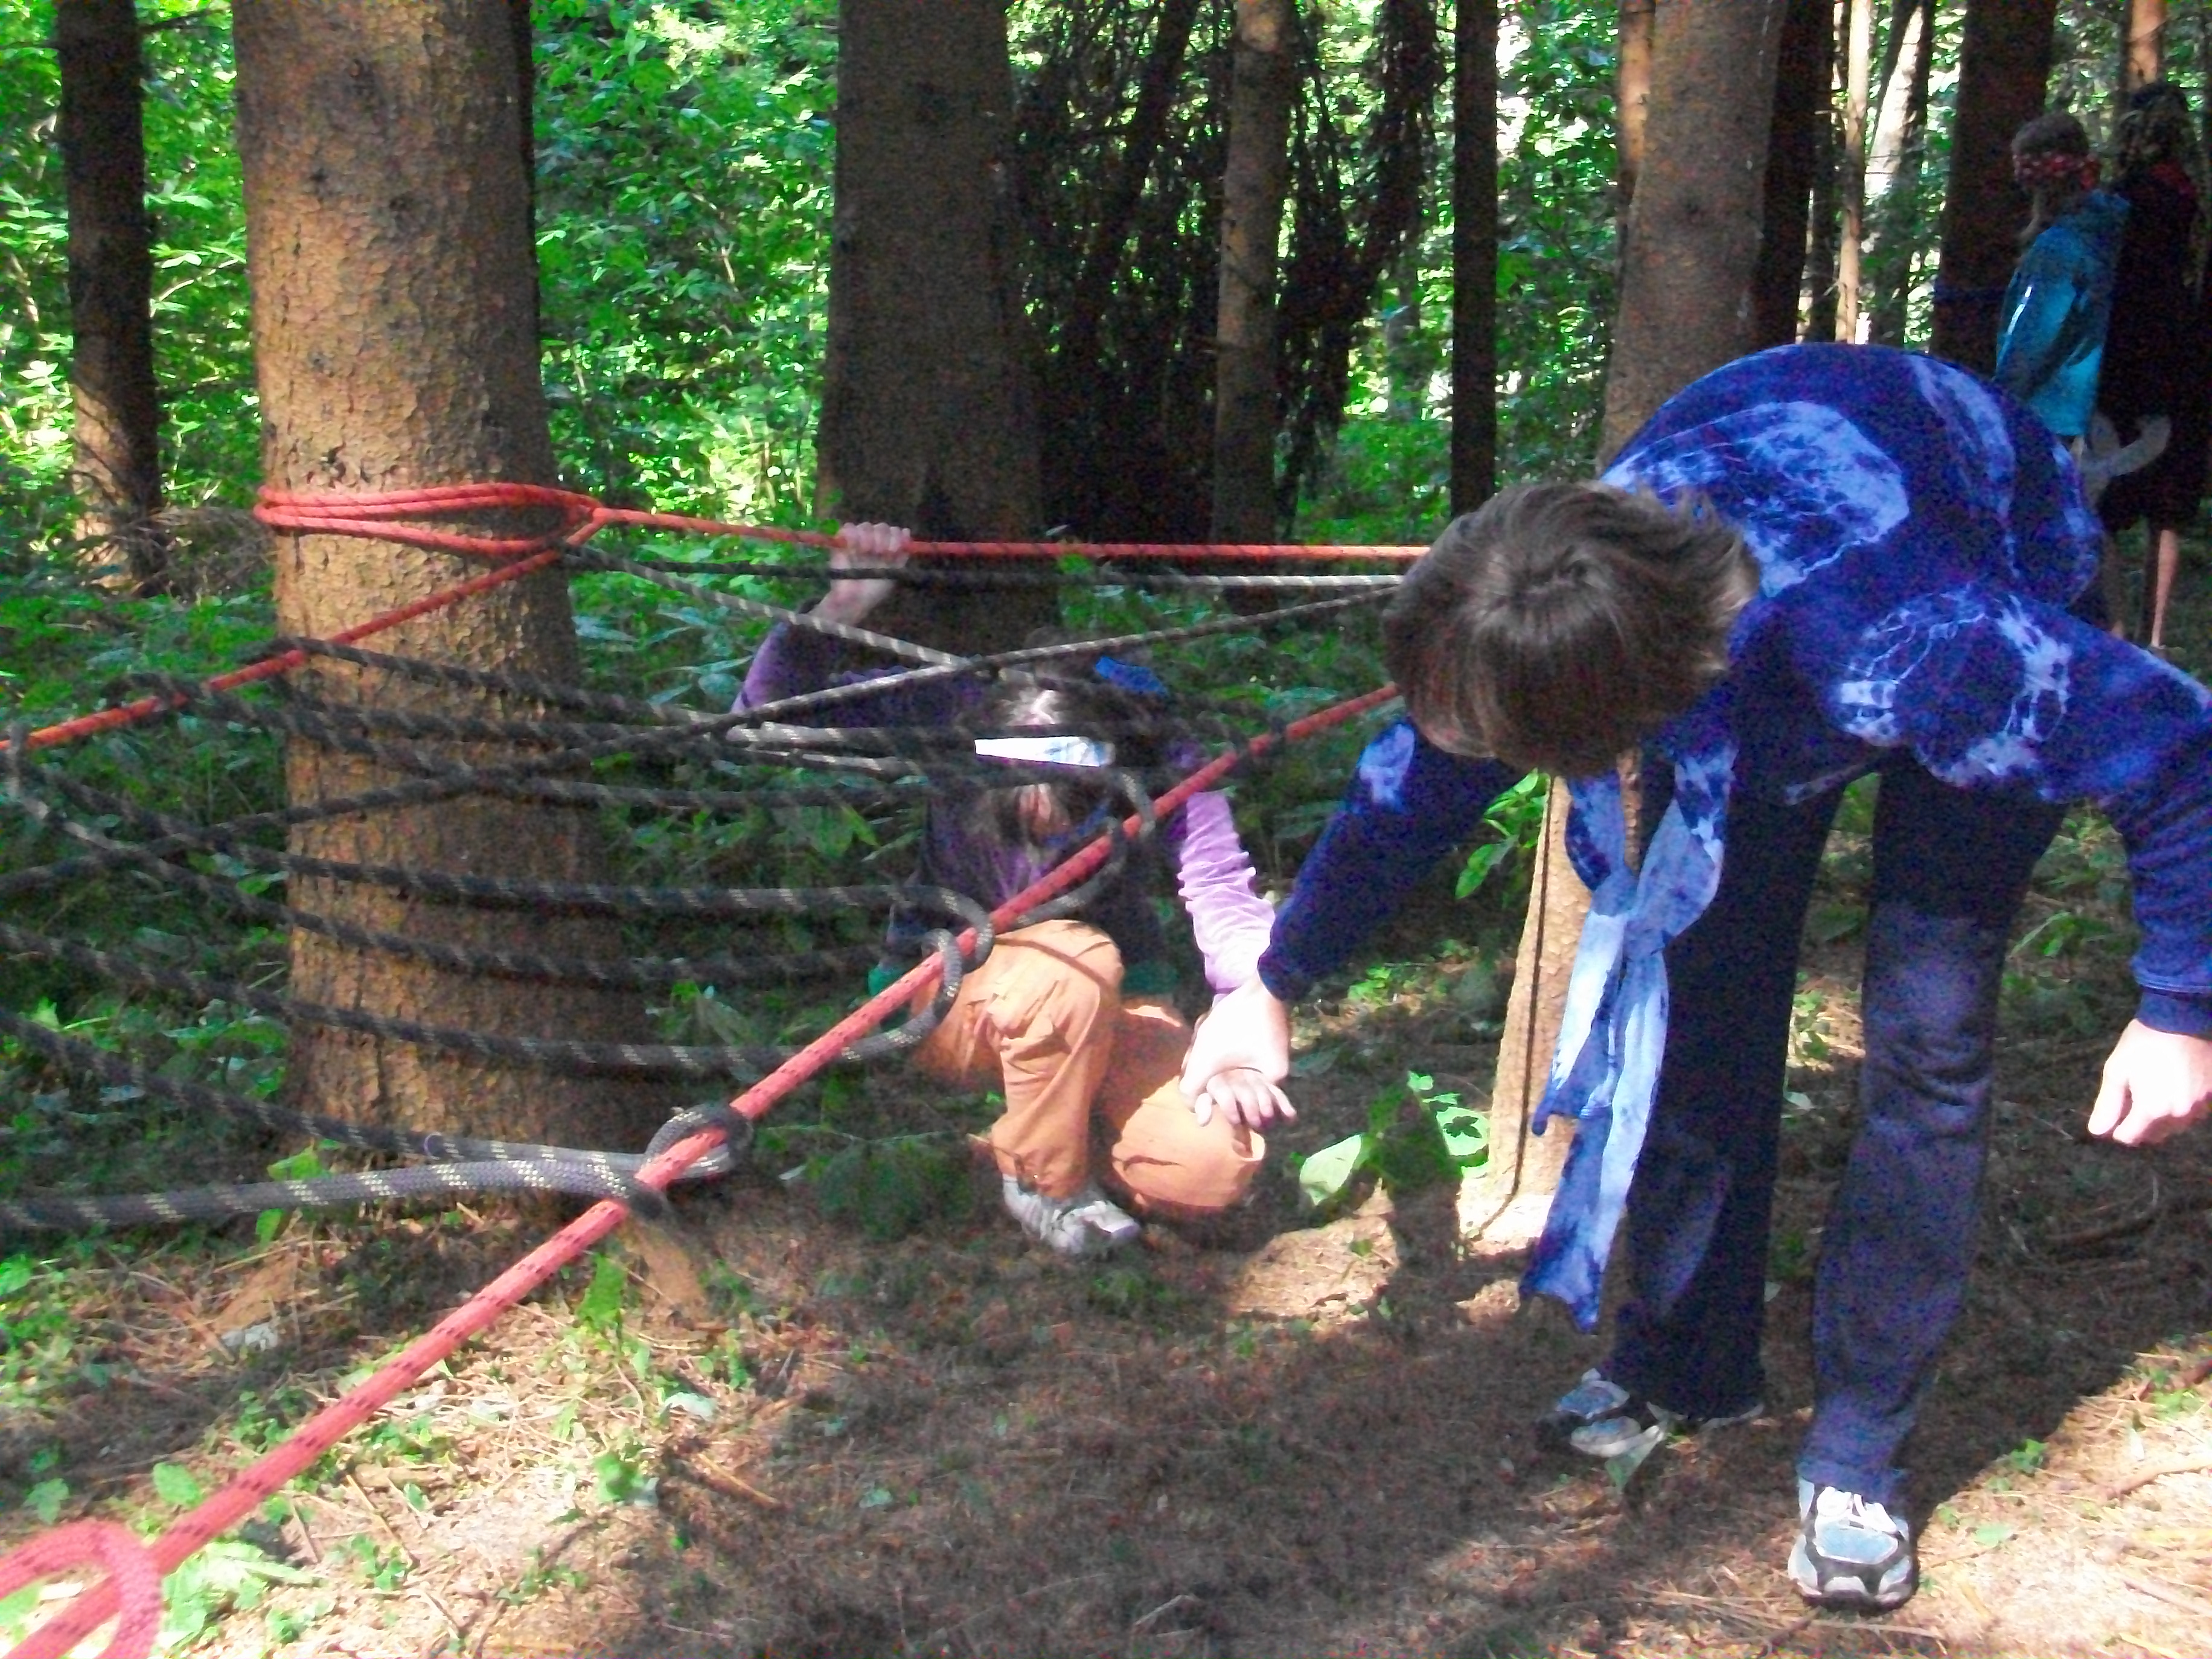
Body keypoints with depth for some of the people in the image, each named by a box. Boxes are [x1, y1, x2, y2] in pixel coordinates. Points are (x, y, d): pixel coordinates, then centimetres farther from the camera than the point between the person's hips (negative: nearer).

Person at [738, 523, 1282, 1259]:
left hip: (1112, 1003, 2)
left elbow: (1226, 901, -27)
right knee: (1075, 962, -38)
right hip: (950, 998, -1)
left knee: (1212, 1168, -24)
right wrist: (838, 609, -42)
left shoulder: (1160, 764, -22)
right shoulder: (952, 719, -23)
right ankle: (1044, 1181, -10)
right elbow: (773, 710, -25)